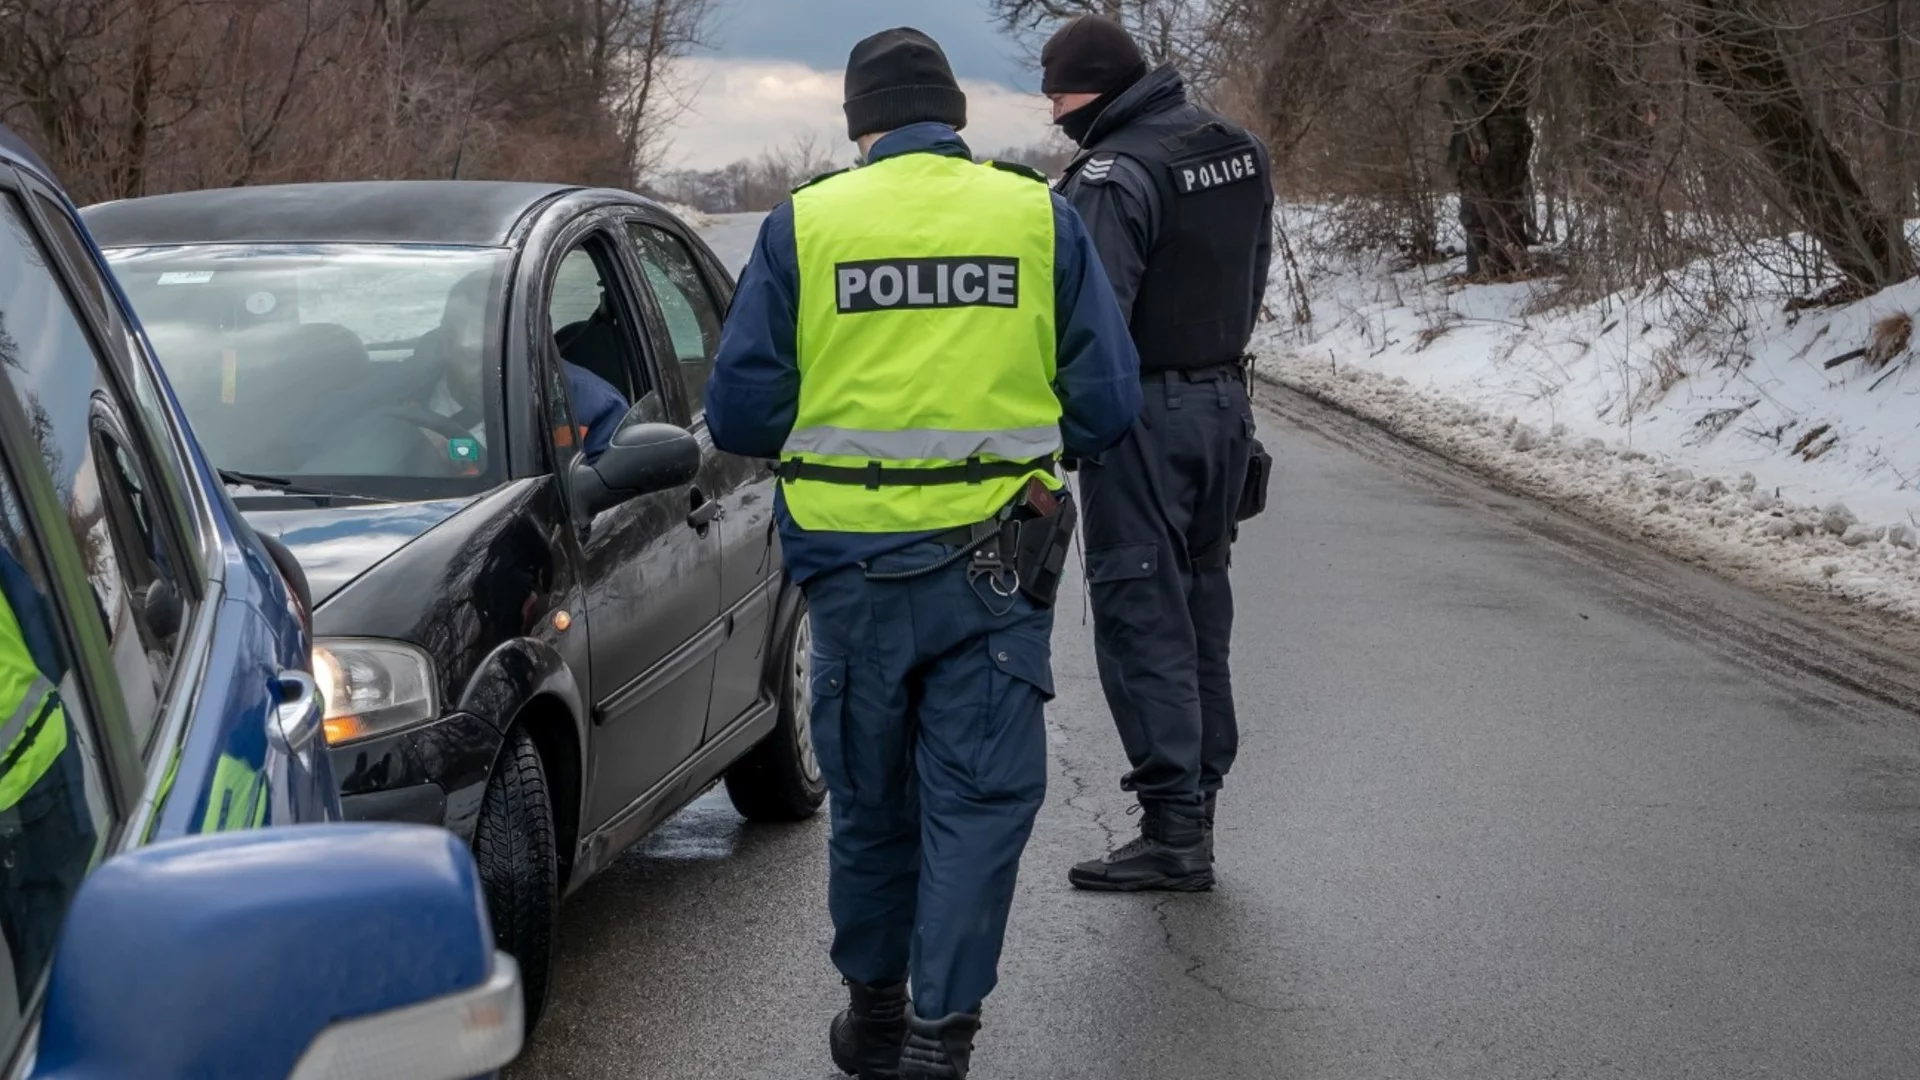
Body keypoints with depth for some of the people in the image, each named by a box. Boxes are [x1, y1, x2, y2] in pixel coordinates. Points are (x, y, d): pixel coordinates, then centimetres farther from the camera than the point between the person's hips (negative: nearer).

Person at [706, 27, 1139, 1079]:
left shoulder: (801, 223, -1)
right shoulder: (1040, 216, 0)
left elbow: (740, 411, -1)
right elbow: (1106, 404, 1)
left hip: (852, 564, 1)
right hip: (995, 567, -1)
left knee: (870, 797, 16)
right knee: (979, 798, 5)